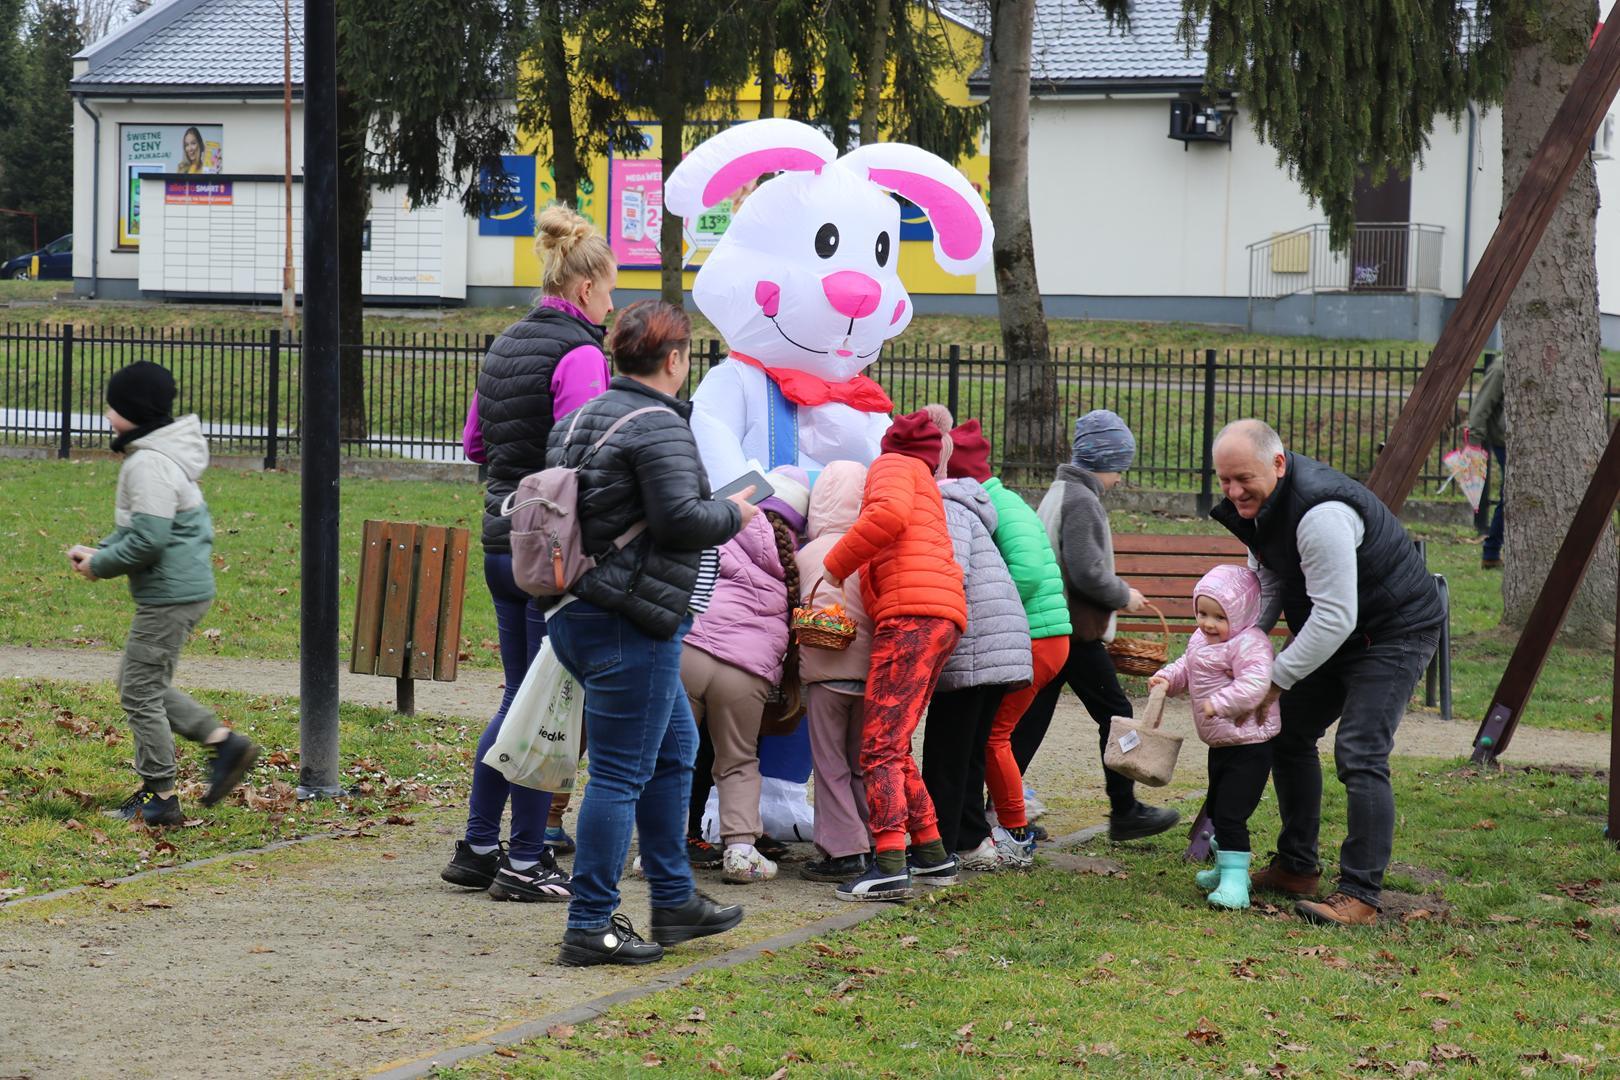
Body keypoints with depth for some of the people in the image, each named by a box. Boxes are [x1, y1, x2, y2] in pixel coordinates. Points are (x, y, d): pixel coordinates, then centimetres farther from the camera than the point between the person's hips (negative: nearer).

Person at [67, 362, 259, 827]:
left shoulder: (149, 465, -20)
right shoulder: (158, 454, 13)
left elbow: (148, 540, -25)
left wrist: (99, 565, -11)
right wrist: (98, 551, 7)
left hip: (169, 596, -10)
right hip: (189, 587, 10)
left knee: (140, 692, -1)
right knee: (144, 683, 20)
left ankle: (158, 797, 7)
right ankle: (222, 741, 17)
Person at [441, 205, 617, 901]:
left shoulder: (506, 346, 13)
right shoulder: (579, 355, -14)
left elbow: (473, 443, 21)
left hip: (502, 540, 9)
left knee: (520, 694, 18)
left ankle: (477, 847, 21)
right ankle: (525, 863, 4)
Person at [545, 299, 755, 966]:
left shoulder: (581, 418, 14)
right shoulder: (658, 425, -15)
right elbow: (679, 517, -22)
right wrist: (732, 515, -3)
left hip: (576, 612, 10)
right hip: (629, 625, -10)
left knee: (675, 748, 22)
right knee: (621, 773, -5)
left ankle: (673, 902, 28)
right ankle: (590, 927, -2)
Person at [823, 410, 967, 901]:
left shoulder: (891, 465, 9)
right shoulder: (923, 479, 36)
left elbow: (891, 513, -13)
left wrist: (834, 567, -6)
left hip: (912, 612, -9)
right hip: (942, 617, 9)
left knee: (880, 746, -14)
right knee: (894, 746, 17)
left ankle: (890, 865, -23)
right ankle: (931, 852, 19)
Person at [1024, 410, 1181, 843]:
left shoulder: (1059, 493, 16)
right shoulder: (1081, 500, -15)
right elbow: (1087, 572, -21)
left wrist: (1115, 591, 18)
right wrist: (1124, 596, -6)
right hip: (1076, 630, -9)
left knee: (1031, 720, 8)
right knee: (1115, 716, 1)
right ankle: (1125, 813, 7)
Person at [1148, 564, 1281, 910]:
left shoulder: (1249, 644, -22)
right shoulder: (1200, 641, 8)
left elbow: (1255, 683, -33)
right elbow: (1187, 668, 19)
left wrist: (1219, 703, -37)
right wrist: (1167, 678, -1)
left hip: (1249, 745, -10)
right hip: (1221, 745, 10)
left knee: (1230, 813, -16)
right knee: (1217, 810, 23)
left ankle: (1235, 881, -15)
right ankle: (1226, 868, 39)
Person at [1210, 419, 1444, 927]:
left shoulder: (1321, 514, -34)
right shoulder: (1258, 503, -3)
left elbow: (1335, 617, -33)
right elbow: (1268, 584, 10)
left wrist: (1277, 678, -24)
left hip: (1395, 632, -10)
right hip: (1334, 631, 10)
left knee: (1359, 755, -19)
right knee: (1288, 732, 14)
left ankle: (1360, 896, -17)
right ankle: (1297, 867, 25)